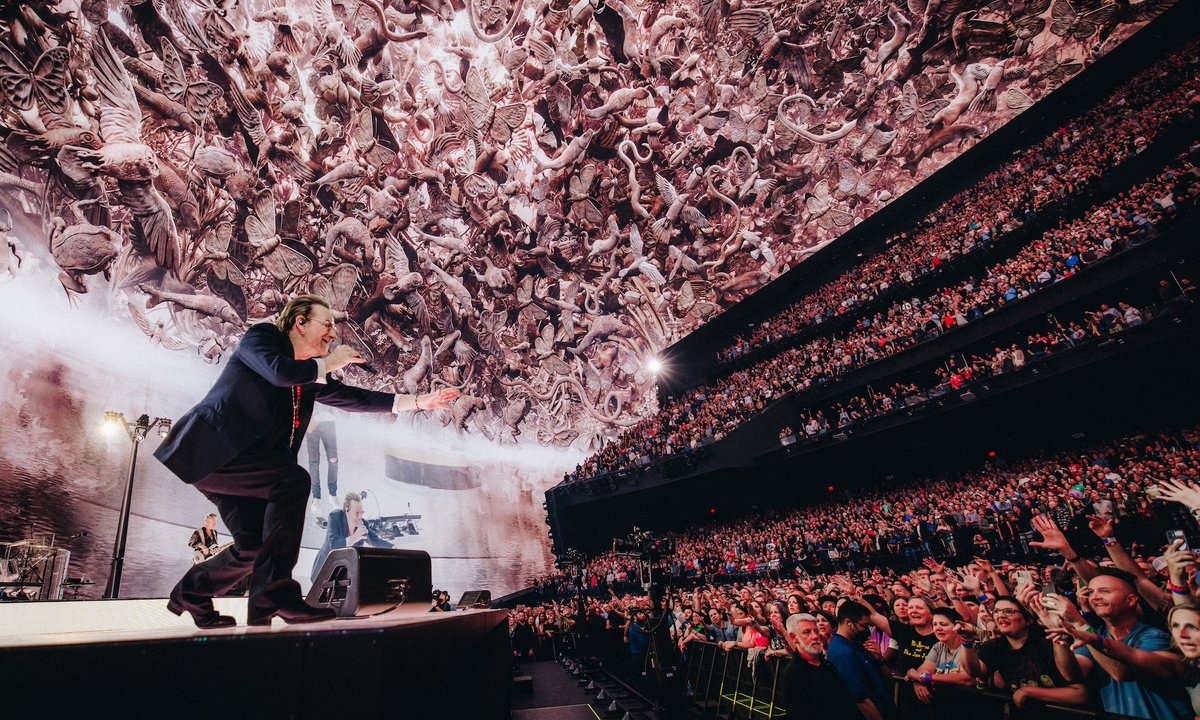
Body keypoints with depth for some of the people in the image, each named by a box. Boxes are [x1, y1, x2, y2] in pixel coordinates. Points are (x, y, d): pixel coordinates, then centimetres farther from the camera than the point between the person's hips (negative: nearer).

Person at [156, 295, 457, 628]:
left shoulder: (310, 373, 15)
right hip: (210, 447, -8)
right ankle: (274, 597, -26)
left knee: (256, 545, 3)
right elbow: (279, 371, -28)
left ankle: (191, 593, 29)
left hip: (237, 463, 9)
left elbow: (351, 397, 13)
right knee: (293, 480, -28)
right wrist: (328, 363, -11)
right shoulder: (260, 337, -6)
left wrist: (418, 401, 7)